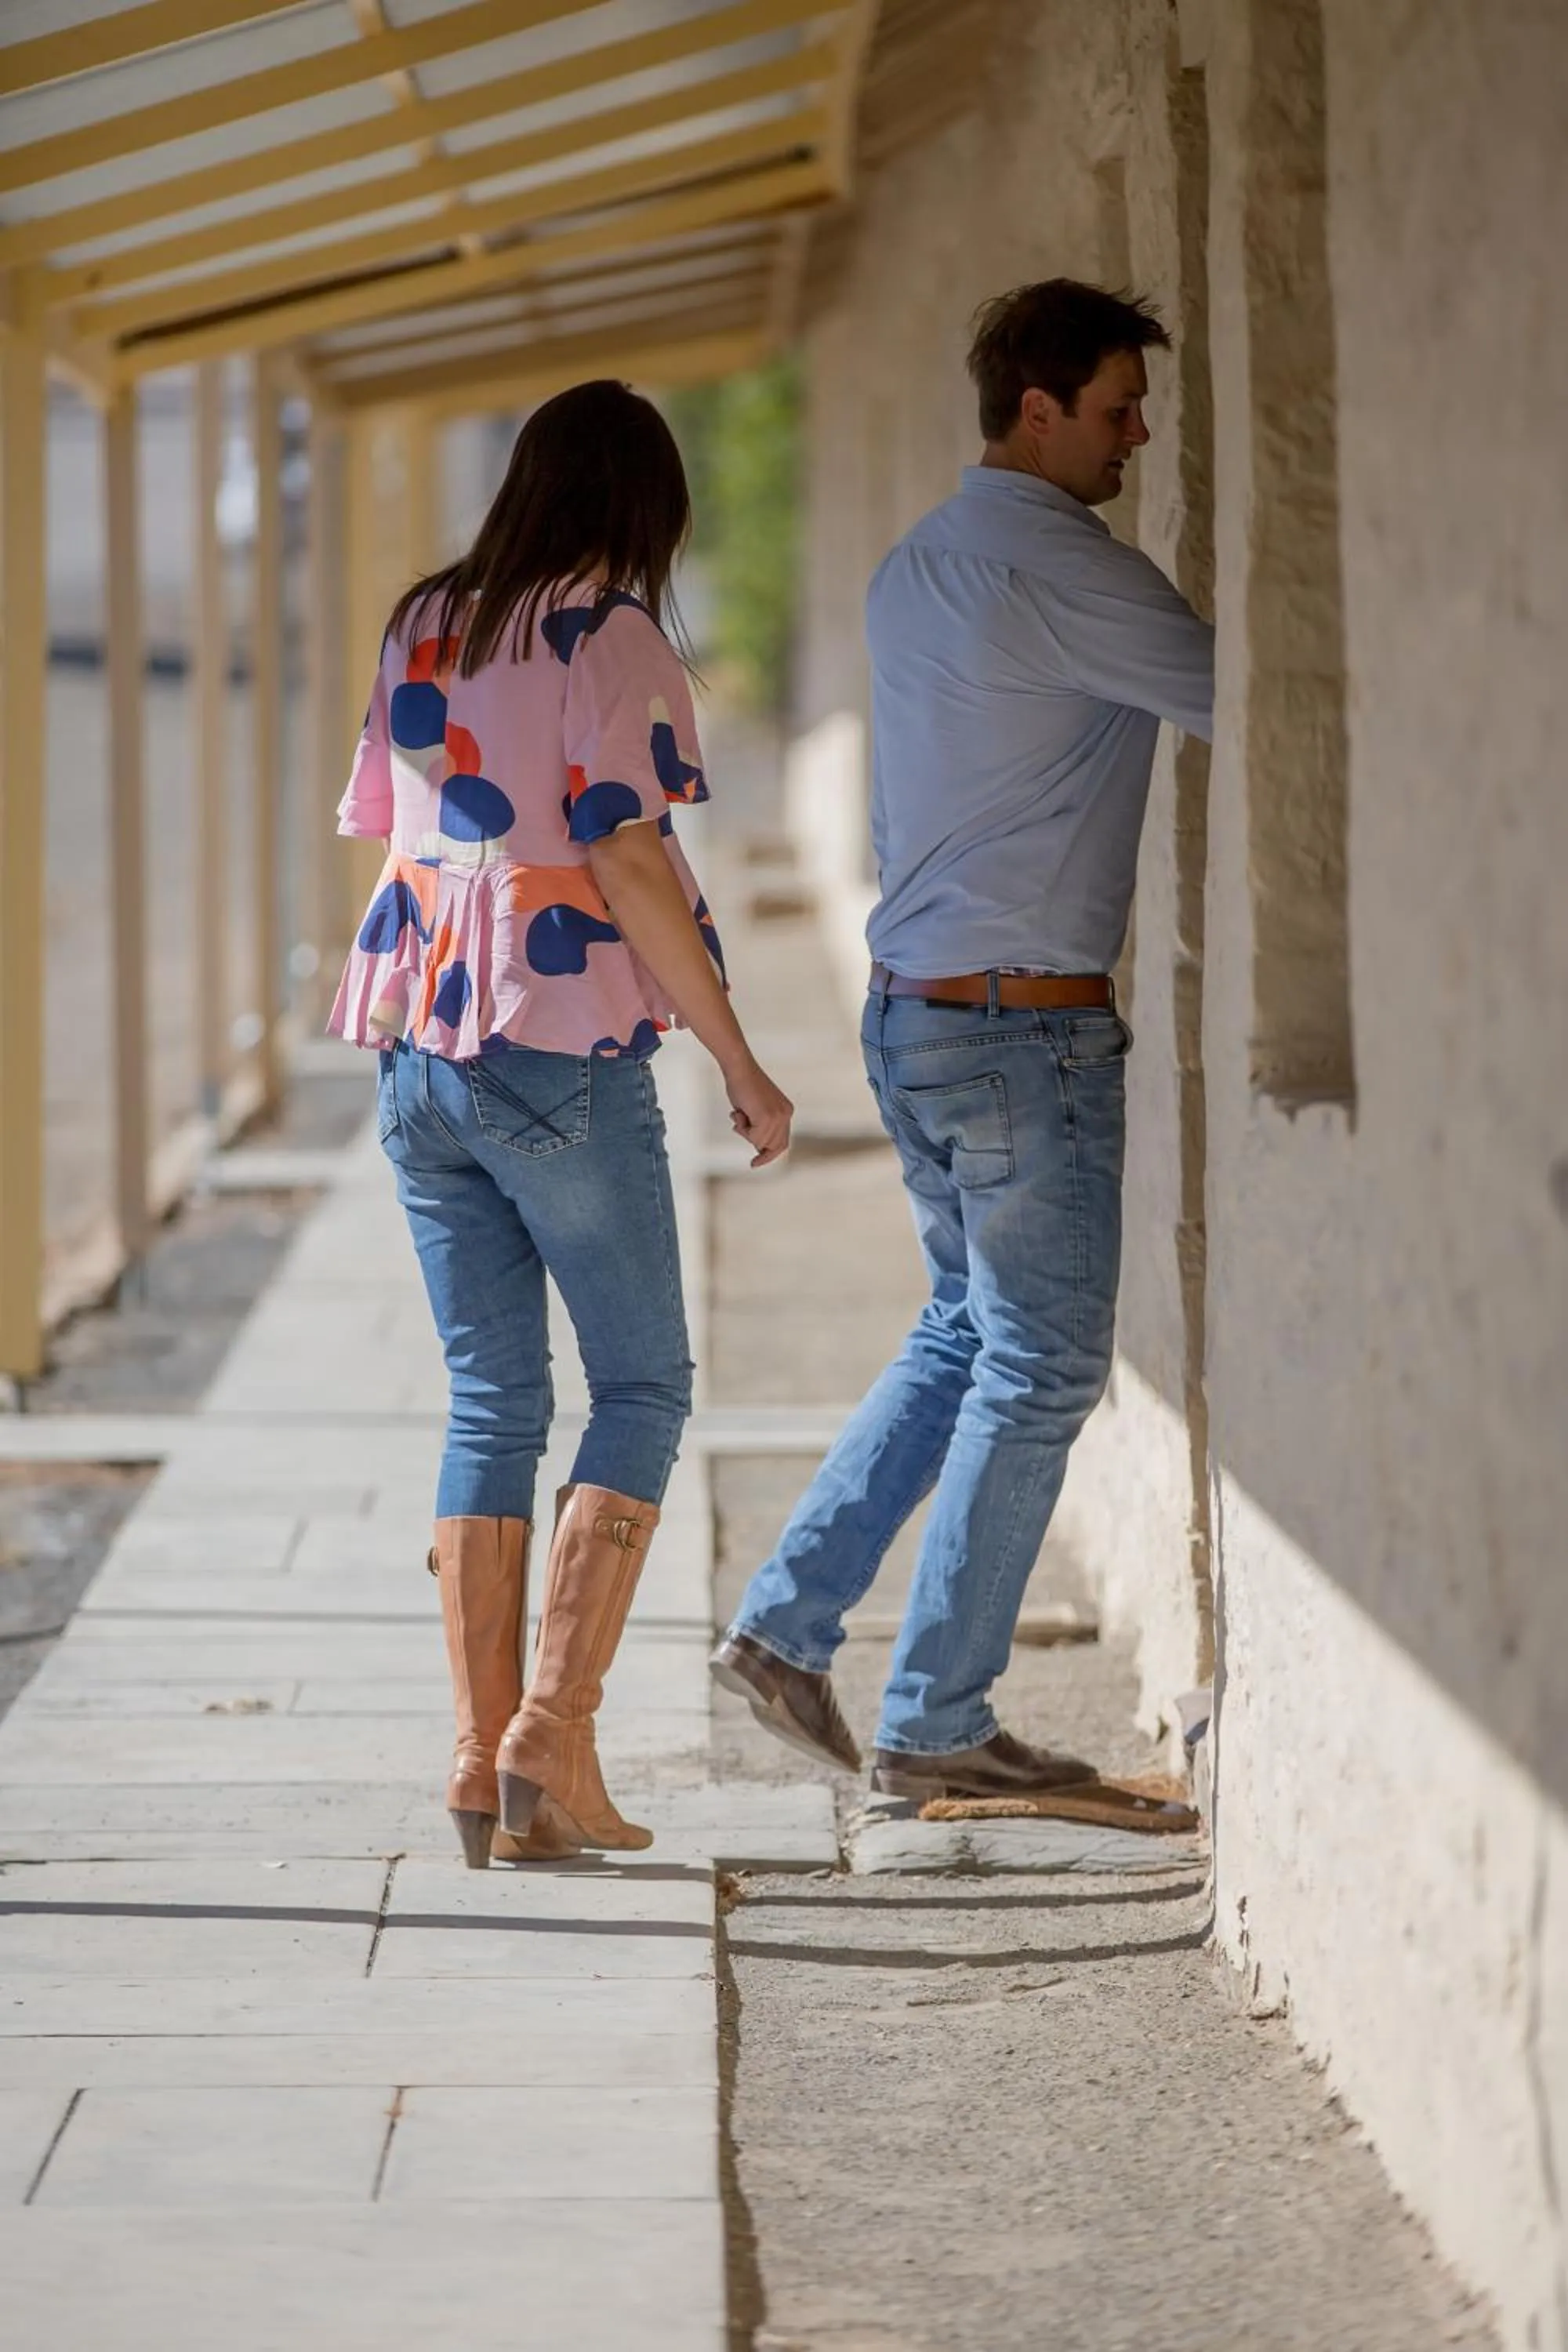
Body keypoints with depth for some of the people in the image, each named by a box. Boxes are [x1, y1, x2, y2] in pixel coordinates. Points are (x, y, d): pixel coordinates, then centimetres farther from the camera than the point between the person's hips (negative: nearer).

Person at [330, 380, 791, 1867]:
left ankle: (480, 1754, 5)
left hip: (417, 1056, 6)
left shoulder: (422, 630, 12)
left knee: (492, 1397, 10)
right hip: (564, 1055, -6)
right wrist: (738, 1062, -10)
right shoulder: (612, 639, -8)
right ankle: (552, 1730, -6)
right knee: (641, 1385, 5)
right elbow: (626, 862, -15)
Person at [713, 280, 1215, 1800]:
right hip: (1027, 1025, -9)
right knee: (1039, 1372, 0)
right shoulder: (1059, 567, -17)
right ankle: (934, 1729, 4)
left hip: (912, 1007, 9)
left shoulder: (913, 569, 12)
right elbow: (1237, 697, -14)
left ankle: (784, 1622, 18)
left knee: (968, 1333, 20)